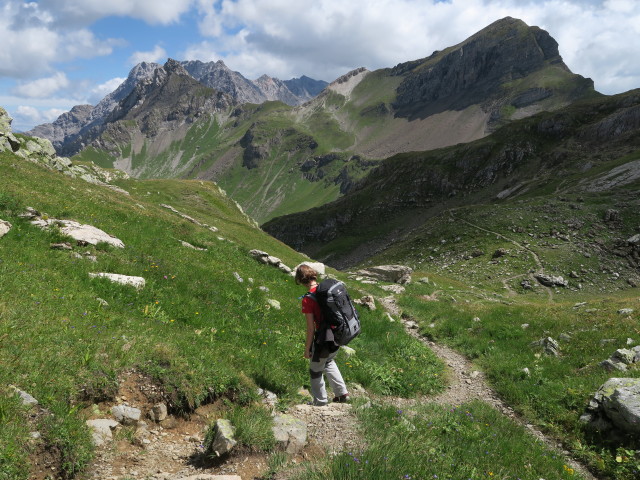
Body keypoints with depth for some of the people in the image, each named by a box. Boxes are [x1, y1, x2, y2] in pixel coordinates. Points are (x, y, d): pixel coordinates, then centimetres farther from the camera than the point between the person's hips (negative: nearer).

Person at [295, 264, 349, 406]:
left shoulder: (307, 300, -20)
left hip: (324, 339, -7)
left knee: (316, 370, 18)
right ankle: (342, 393, 34)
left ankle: (320, 402, 34)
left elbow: (311, 328, -17)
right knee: (328, 361, 33)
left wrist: (307, 349, -5)